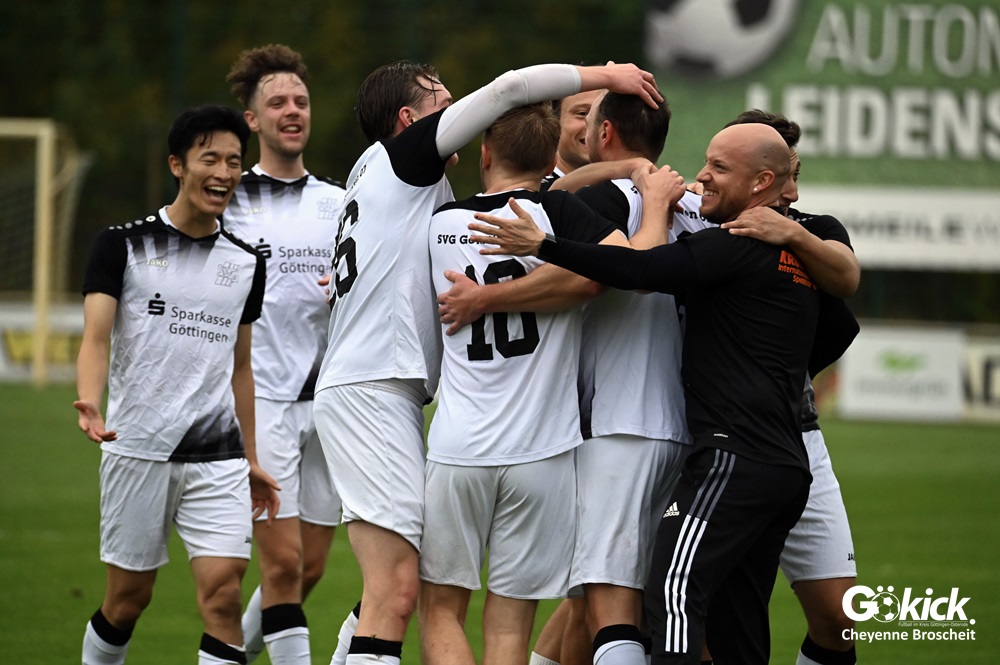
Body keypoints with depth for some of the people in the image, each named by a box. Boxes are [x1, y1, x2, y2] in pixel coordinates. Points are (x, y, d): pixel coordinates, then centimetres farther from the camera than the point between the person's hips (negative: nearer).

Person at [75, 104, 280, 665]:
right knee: (129, 598, 5)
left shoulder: (246, 262, 12)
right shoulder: (124, 246, -1)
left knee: (223, 595, -12)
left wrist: (252, 458, 19)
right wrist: (90, 404, -29)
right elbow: (97, 339, -10)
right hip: (138, 448, -3)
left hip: (218, 456, 3)